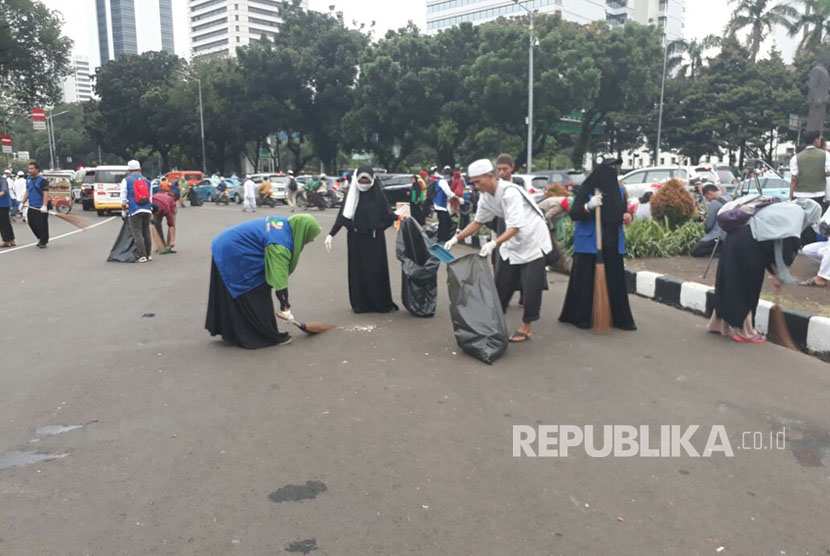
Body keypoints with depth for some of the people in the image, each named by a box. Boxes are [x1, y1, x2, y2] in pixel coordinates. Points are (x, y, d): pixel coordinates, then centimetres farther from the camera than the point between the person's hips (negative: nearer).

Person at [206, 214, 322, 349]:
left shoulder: (284, 224, 2)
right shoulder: (280, 244, -26)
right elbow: (279, 278, -24)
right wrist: (285, 308, -18)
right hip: (234, 257, -10)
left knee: (232, 299, 19)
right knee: (255, 299, -1)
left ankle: (231, 333, 30)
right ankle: (269, 337, 9)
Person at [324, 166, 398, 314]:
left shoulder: (378, 193, -4)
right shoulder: (351, 194, 1)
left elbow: (387, 216, -6)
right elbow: (342, 216, 2)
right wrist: (331, 234, -2)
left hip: (374, 239, -2)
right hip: (356, 239, 2)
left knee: (376, 271, 1)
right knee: (357, 271, 4)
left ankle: (381, 303, 12)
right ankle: (360, 303, 14)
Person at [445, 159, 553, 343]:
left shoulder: (510, 193, -28)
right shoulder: (486, 197, -4)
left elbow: (515, 227, -33)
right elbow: (478, 222, 7)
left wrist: (494, 243, -46)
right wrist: (456, 239, -2)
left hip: (532, 241, -7)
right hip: (512, 243, 8)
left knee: (531, 288, -4)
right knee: (501, 285, 8)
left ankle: (526, 328, 8)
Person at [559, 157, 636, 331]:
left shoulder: (619, 190, 8)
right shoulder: (587, 189, -8)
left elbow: (622, 213, 18)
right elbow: (573, 214, -12)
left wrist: (627, 216, -4)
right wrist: (589, 206, -28)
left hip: (612, 243, 5)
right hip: (589, 243, -4)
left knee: (615, 281, 4)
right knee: (585, 280, 0)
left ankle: (621, 318, 13)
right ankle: (581, 318, 12)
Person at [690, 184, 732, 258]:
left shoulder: (714, 202, -15)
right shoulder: (730, 198, 8)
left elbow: (708, 224, -9)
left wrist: (705, 230, 12)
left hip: (719, 236, -9)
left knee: (694, 251, -8)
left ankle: (722, 247, -16)